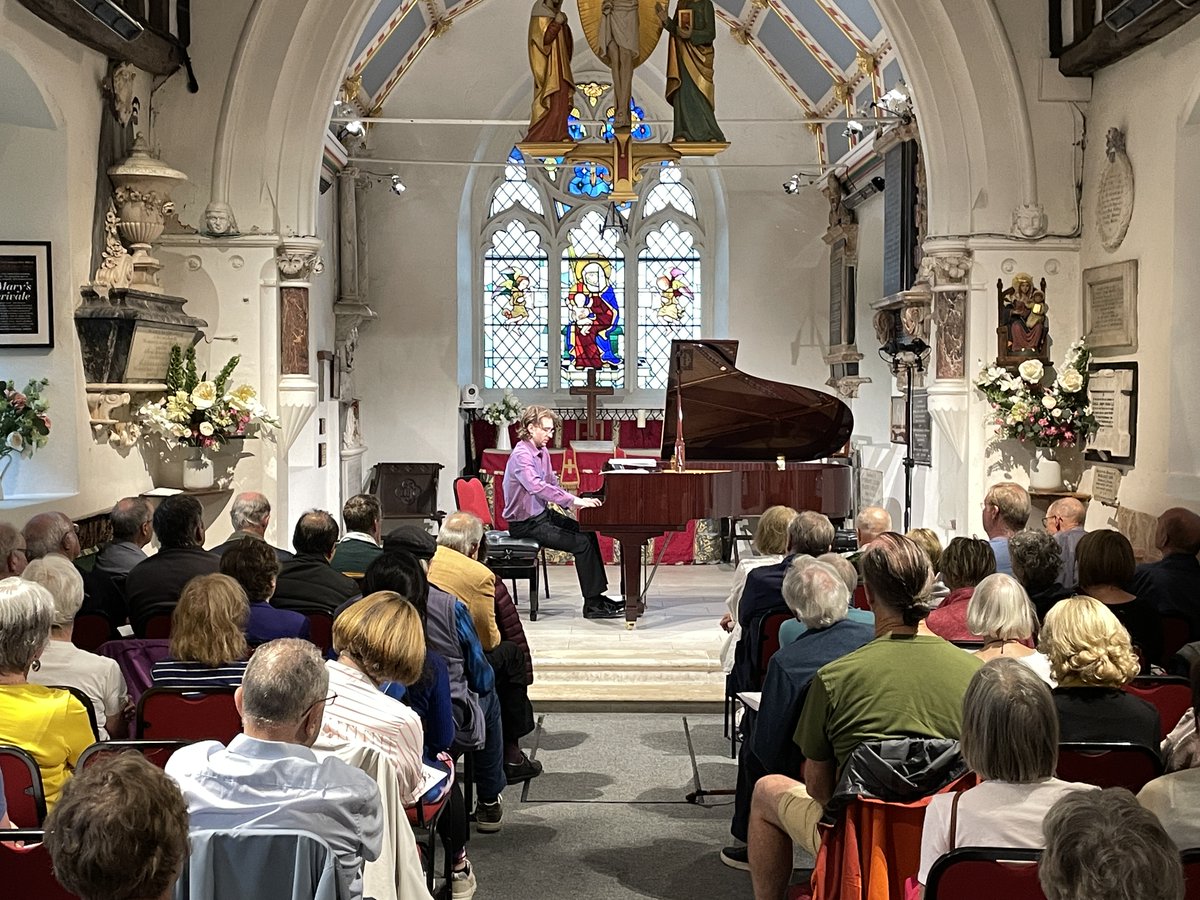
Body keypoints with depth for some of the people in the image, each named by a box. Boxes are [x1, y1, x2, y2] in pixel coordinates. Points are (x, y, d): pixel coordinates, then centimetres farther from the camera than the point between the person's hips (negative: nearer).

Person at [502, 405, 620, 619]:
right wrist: (574, 501, -42)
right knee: (581, 543, -16)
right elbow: (537, 487, -38)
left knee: (587, 532, 9)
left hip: (542, 513, 10)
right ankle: (592, 605, -10)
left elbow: (552, 484, 15)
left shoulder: (542, 452, 8)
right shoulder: (521, 455, -22)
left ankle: (596, 596, 13)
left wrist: (576, 501, -3)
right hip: (526, 523, -10)